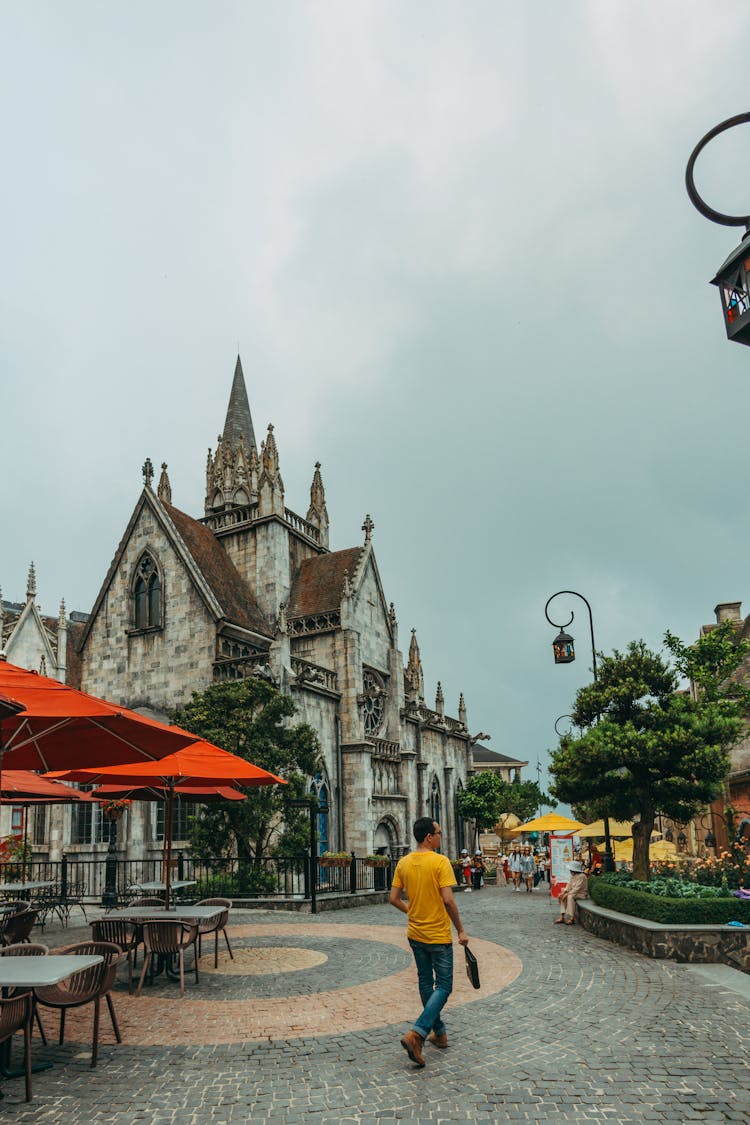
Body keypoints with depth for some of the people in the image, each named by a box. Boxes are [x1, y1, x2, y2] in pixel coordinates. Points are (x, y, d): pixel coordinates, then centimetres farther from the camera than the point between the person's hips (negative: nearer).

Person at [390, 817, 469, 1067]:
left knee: (426, 983, 20)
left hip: (415, 934, 6)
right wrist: (461, 930, -11)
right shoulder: (440, 862, -18)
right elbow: (448, 900, -22)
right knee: (443, 987, 4)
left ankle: (439, 1032, 30)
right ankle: (416, 1034, -11)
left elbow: (394, 899, 2)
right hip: (438, 935, -6)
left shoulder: (403, 863, 0)